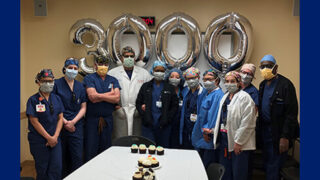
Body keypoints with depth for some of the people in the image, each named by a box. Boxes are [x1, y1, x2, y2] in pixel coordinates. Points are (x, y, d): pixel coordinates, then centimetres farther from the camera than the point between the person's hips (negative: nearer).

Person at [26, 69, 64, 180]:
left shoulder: (56, 99, 6)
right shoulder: (33, 100, -7)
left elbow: (60, 118, 5)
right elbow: (35, 122, -10)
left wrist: (55, 137, -7)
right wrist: (48, 138, -11)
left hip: (55, 138, 4)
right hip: (39, 139, -3)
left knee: (57, 167, 1)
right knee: (42, 169, 6)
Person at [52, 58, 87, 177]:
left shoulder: (80, 86, 9)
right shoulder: (56, 84, -2)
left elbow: (83, 108, 8)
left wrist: (73, 122, -5)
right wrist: (65, 122, -9)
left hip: (76, 126, 2)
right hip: (60, 125, -2)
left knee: (77, 156, -1)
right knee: (62, 156, 6)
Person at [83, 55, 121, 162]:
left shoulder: (113, 80, 10)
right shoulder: (89, 78, 0)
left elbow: (117, 98, -5)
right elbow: (92, 97, -15)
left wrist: (100, 96, -10)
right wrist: (110, 94, -4)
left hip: (107, 120, 3)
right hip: (92, 120, -3)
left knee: (105, 149, 10)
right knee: (90, 151, 0)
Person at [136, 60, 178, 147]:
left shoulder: (170, 88, 8)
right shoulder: (145, 86, 11)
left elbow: (175, 106, 7)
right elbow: (138, 103, 10)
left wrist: (167, 119, -5)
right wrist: (144, 116, -3)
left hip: (164, 126, 0)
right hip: (148, 125, 0)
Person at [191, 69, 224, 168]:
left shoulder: (218, 95, -13)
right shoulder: (207, 93, 16)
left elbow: (214, 114, -19)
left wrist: (207, 131, -19)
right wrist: (203, 130, 10)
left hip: (209, 138, -9)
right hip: (201, 136, 9)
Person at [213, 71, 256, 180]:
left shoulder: (244, 97, -10)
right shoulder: (225, 97, 15)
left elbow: (247, 123, -16)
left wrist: (238, 142, -17)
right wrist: (214, 131, 9)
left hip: (238, 144, -7)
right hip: (223, 140, 7)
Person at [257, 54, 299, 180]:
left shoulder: (285, 85, -15)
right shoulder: (262, 85, 9)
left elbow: (291, 113, -18)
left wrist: (285, 137, -20)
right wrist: (259, 127, 7)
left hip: (278, 132, -7)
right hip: (264, 129, 7)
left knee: (275, 166, 0)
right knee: (267, 161, 18)